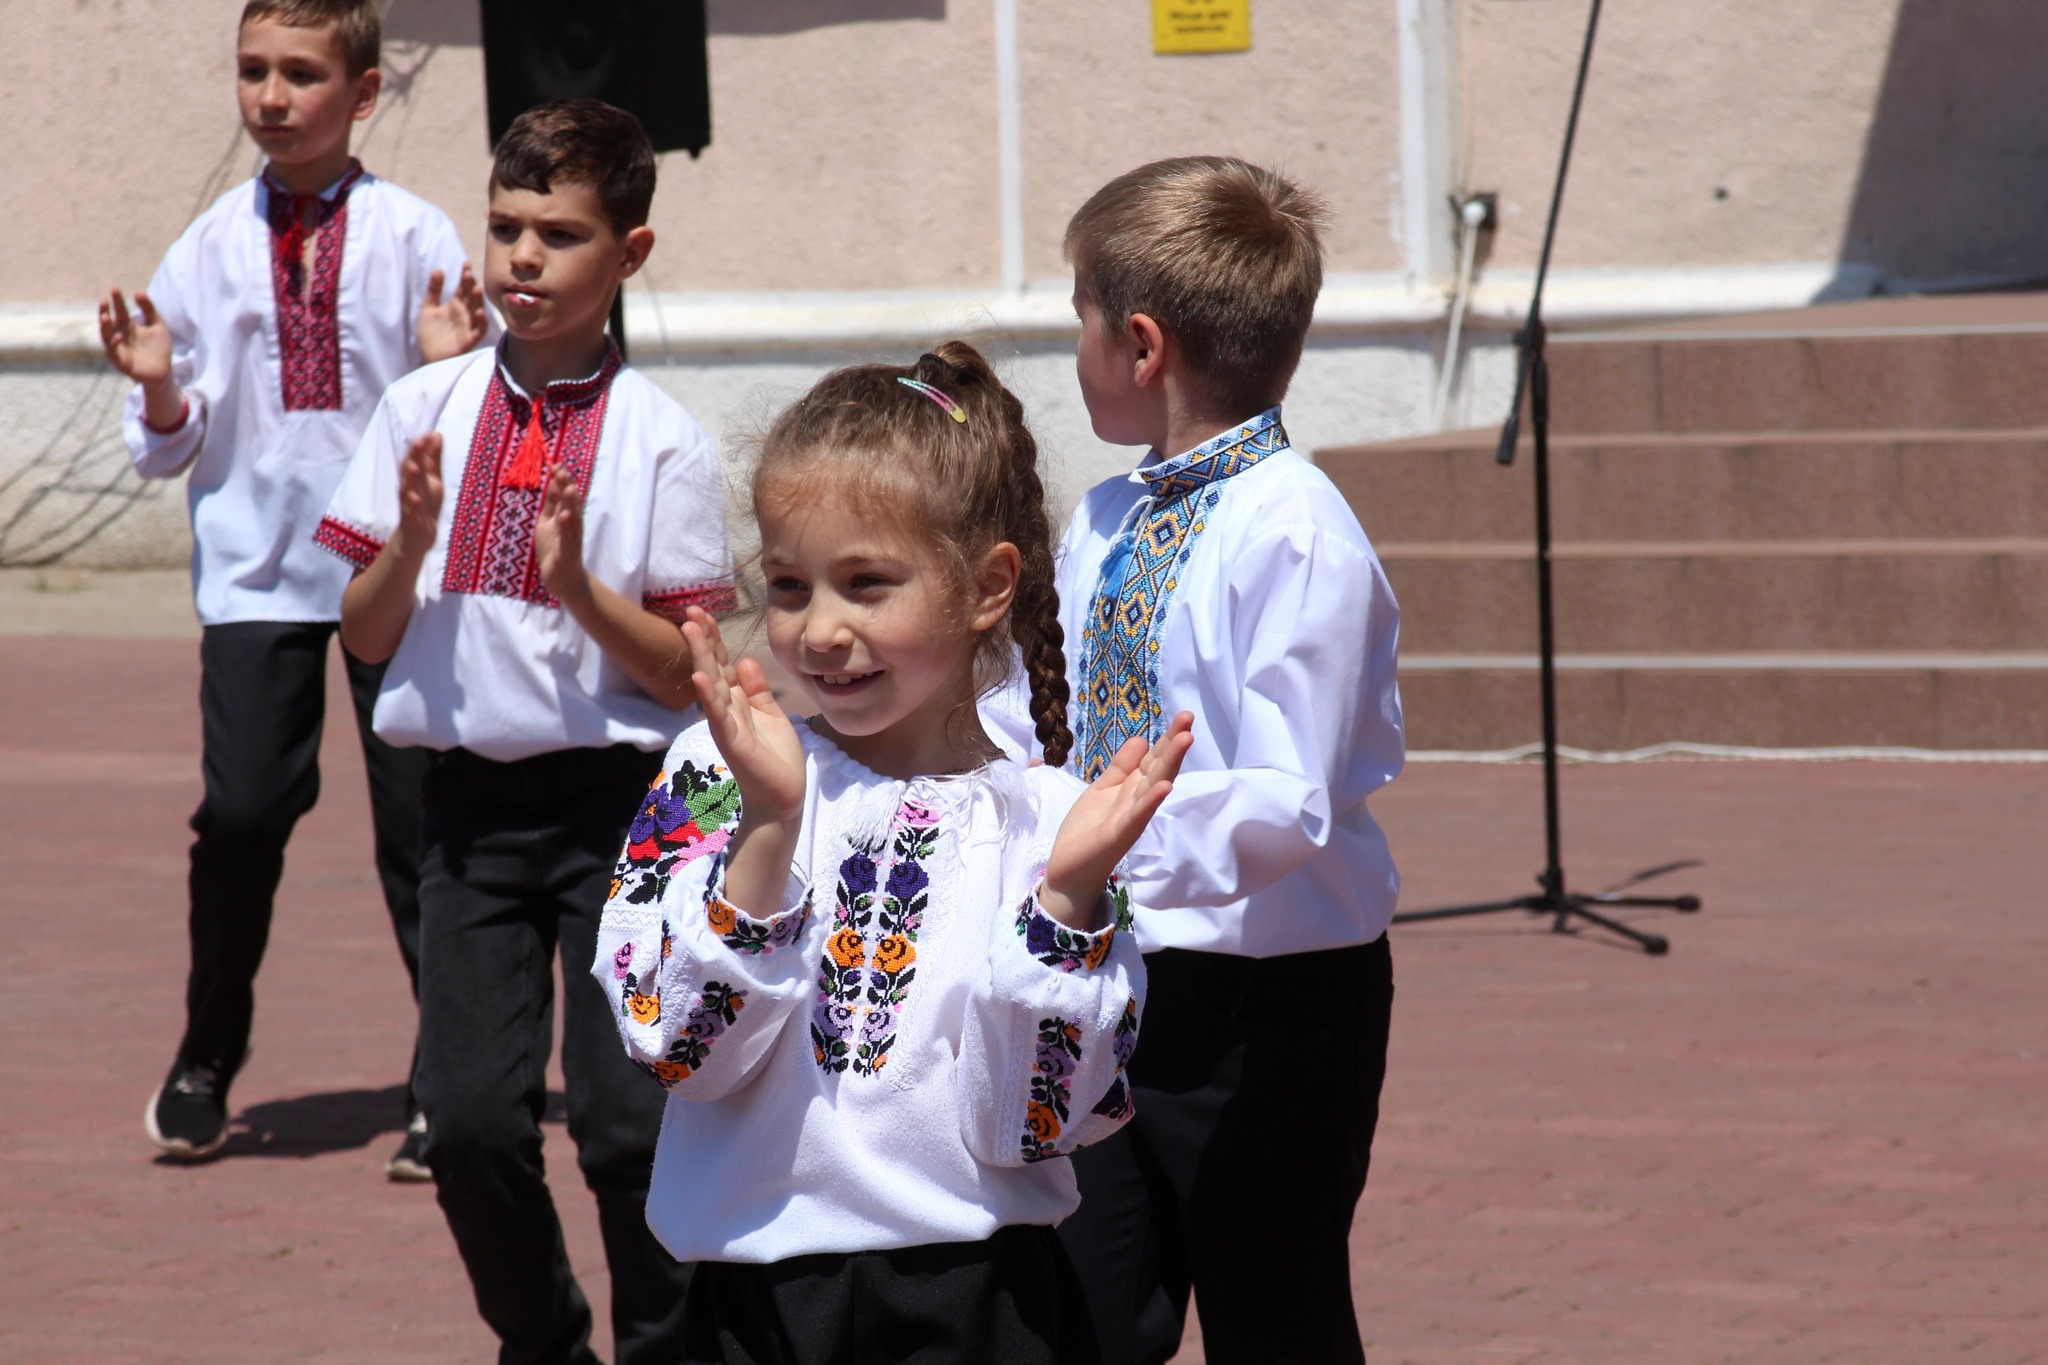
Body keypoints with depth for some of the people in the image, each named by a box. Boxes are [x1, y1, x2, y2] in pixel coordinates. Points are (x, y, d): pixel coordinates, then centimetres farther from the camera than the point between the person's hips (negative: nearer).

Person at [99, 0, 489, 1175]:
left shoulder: (415, 236, 0)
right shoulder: (211, 248, 5)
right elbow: (169, 450, 10)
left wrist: (452, 368, -18)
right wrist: (158, 386, -11)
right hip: (255, 563, 1)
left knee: (420, 814, 0)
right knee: (242, 810, -8)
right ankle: (208, 1058, 12)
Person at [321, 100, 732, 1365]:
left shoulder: (662, 440, -3)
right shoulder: (426, 409, 5)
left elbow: (684, 672, -4)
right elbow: (367, 633, 7)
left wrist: (578, 584, -18)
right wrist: (411, 539, -11)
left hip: (618, 800, -3)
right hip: (471, 798, 3)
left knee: (629, 1117, -8)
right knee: (470, 1116, -3)